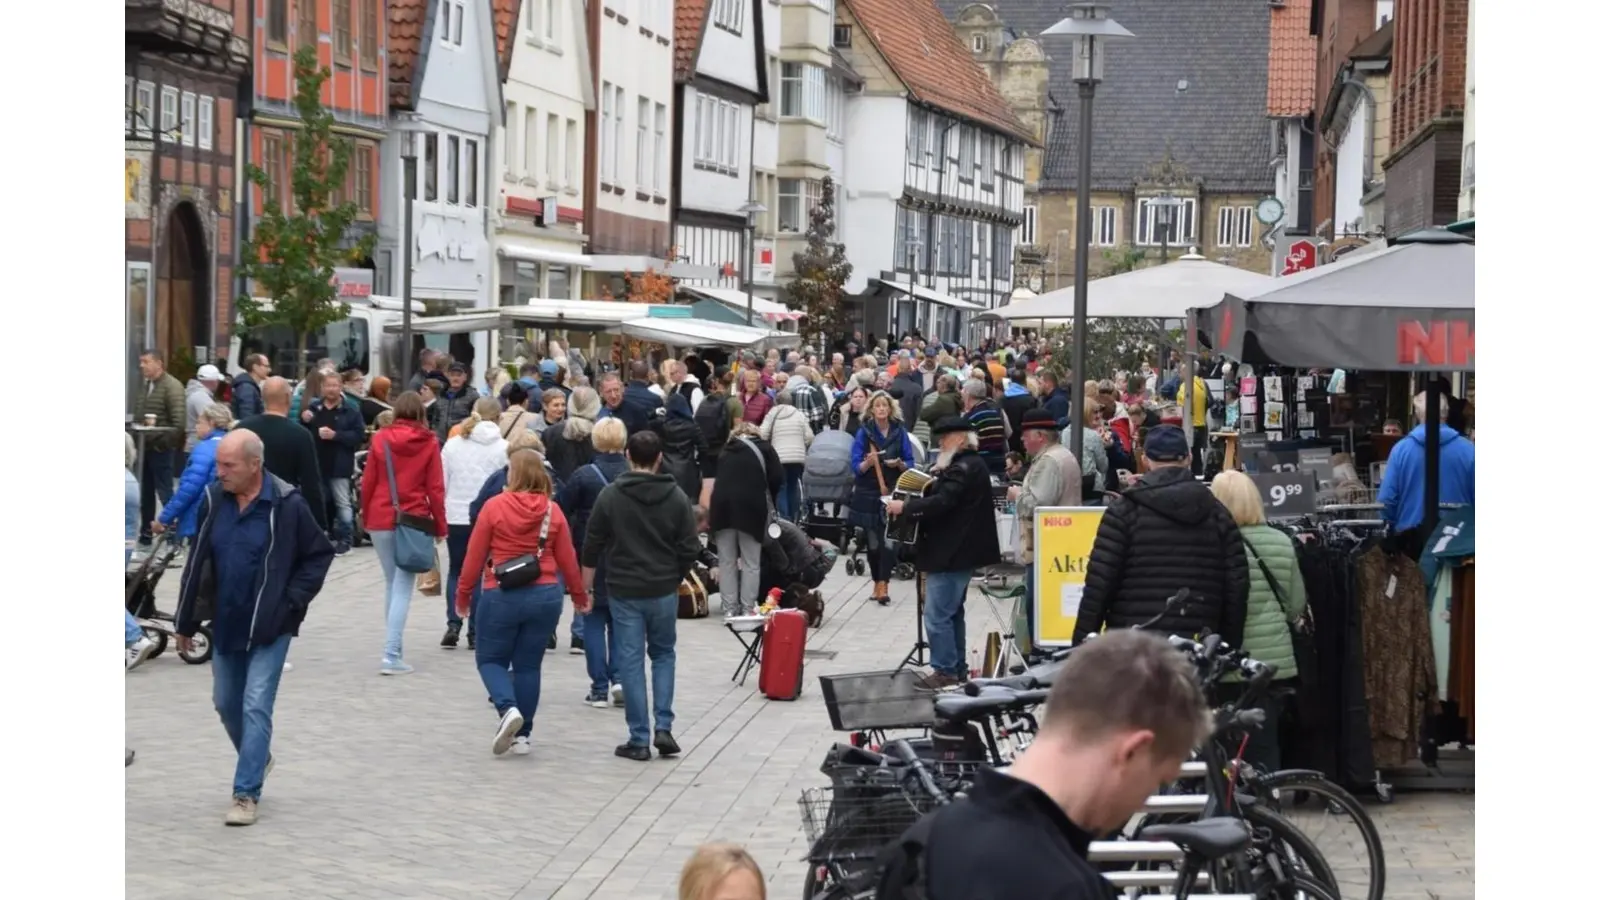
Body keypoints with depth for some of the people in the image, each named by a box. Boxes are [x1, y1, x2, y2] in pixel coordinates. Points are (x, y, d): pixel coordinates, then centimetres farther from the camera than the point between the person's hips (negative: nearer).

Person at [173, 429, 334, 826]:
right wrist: (185, 622, 9)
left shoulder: (286, 505, -15)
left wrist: (292, 600, -11)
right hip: (226, 625, 5)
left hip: (270, 628, -5)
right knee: (226, 704, 16)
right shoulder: (214, 499, -3)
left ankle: (246, 794, -2)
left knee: (256, 707, -7)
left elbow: (320, 554, -4)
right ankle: (258, 760, 42)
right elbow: (197, 564, 5)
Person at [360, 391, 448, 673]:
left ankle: (394, 648, 20)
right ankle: (391, 655, -11)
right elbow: (436, 488, -3)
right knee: (403, 587, -2)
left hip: (380, 520, 2)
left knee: (392, 583, 17)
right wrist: (440, 524, 5)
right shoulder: (429, 443, -3)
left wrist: (365, 516, 14)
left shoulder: (380, 439, 1)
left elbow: (368, 482, 2)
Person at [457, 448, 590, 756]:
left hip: (501, 595, -3)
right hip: (545, 596, 3)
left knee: (490, 659, 12)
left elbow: (474, 555, -4)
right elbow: (567, 558, 6)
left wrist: (463, 595, 7)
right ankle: (521, 735, 12)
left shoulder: (494, 506, -8)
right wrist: (579, 596, 20)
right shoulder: (552, 511, 0)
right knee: (528, 665, 12)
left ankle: (508, 709, -14)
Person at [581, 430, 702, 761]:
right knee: (664, 654, 19)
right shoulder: (676, 497, -2)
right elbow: (690, 548, -1)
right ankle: (664, 728, 6)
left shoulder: (611, 496, -5)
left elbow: (592, 546, -2)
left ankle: (639, 739, 4)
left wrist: (586, 586, 9)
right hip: (664, 591, 2)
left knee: (630, 662, 4)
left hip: (624, 590, -2)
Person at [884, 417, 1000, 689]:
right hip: (961, 551, 11)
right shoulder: (969, 464, 17)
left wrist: (904, 507, -18)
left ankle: (946, 671, -6)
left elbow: (942, 503, -25)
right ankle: (958, 670, 23)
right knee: (953, 612, 17)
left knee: (937, 615, -9)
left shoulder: (964, 467, -17)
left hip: (952, 553, -11)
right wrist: (937, 478, 3)